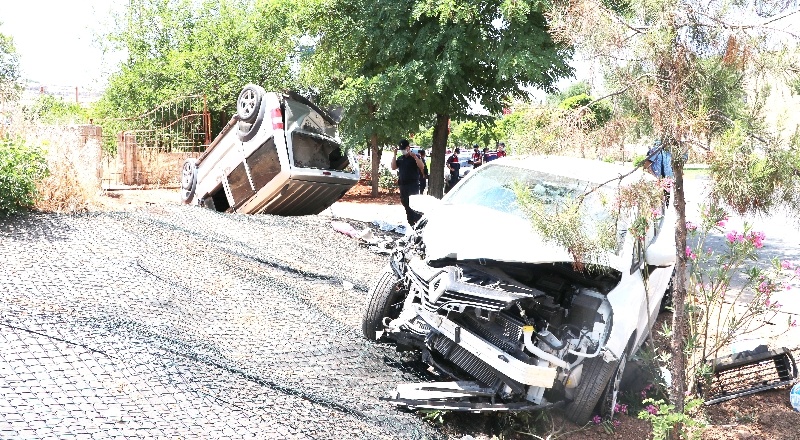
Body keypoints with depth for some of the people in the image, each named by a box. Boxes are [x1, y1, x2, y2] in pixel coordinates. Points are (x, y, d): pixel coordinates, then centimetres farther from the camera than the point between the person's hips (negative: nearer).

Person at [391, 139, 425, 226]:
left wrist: (414, 156, -26)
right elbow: (393, 167, 3)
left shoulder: (414, 157, -2)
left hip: (413, 185, -6)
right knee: (405, 203, 9)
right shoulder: (400, 158, 13)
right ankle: (410, 222, 17)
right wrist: (394, 155, -2)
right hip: (403, 185, 6)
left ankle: (418, 221, -7)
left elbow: (421, 167, -16)